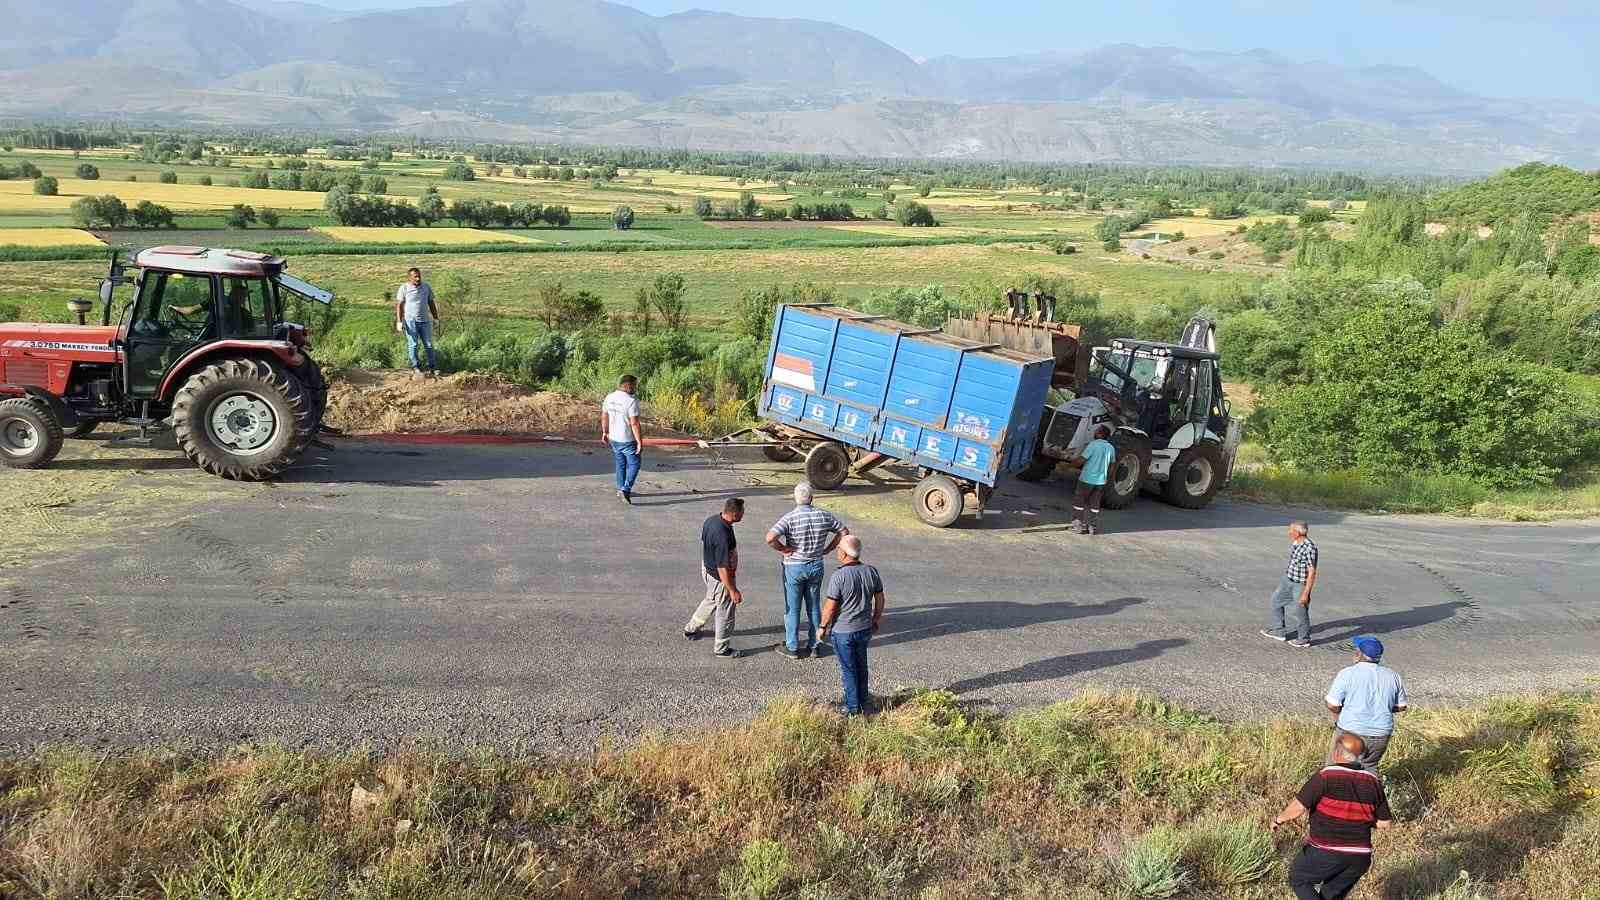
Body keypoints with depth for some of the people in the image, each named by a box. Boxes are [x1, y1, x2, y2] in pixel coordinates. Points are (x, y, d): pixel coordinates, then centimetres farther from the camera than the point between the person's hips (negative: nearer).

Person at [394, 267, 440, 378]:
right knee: (412, 345, 0)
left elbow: (431, 303, 15)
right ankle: (416, 368, 7)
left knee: (429, 344, 3)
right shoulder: (404, 288, -3)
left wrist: (435, 318, 13)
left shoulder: (426, 286, 6)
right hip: (410, 321, -3)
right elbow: (399, 305, -3)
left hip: (424, 321, 3)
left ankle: (433, 367, 7)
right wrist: (399, 321, -10)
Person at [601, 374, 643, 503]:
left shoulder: (609, 397, 1)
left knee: (620, 464, 21)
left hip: (613, 438, 7)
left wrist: (605, 432, 23)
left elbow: (604, 416, 11)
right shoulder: (631, 401, -21)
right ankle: (625, 489, -6)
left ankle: (621, 489, 30)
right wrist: (640, 442, -18)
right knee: (634, 464, 6)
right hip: (628, 440, -7)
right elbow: (634, 423, -23)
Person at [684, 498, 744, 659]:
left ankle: (691, 629, 48)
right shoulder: (722, 535, -36)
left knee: (711, 601, 32)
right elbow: (722, 568, -31)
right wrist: (733, 590, -24)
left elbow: (704, 544, 9)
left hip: (708, 569, 9)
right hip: (720, 578, -9)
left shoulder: (711, 520, -8)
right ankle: (721, 649, 28)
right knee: (725, 612, 11)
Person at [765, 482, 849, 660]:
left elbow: (770, 538, -30)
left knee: (793, 609, 9)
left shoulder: (790, 518, -18)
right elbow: (844, 532, 4)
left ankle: (792, 647, 18)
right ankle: (814, 645, 24)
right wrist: (828, 549, 6)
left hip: (794, 567, -4)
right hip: (816, 566, 4)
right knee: (814, 607, 16)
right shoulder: (823, 515, -6)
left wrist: (783, 550, -14)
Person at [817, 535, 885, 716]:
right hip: (865, 628, 5)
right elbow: (879, 598, 5)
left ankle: (853, 706, 19)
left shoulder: (839, 576, -23)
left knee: (848, 669, 9)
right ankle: (863, 700, 35)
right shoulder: (871, 571, -5)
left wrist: (822, 627, -5)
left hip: (843, 631, -5)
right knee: (861, 665, 22)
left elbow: (830, 606, -19)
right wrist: (877, 618, 21)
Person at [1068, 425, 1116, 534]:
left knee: (1078, 501, 6)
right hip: (1101, 481, 6)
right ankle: (1093, 526, 16)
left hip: (1087, 479, -6)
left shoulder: (1093, 445, -16)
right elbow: (1112, 465, 14)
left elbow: (1081, 460, -17)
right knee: (1095, 504, 15)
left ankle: (1077, 526, 6)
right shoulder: (1111, 448, 4)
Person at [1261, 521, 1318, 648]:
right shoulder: (1294, 543, -1)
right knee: (1276, 600, 19)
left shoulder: (1310, 548, -27)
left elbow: (1312, 573, -24)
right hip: (1288, 580, 9)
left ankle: (1304, 639, 28)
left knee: (1300, 612, 7)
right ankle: (1279, 631, 33)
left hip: (1301, 585, -9)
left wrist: (1306, 593, -23)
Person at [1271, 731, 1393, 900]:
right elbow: (1385, 822, 7)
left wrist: (1279, 819, 1)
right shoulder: (1373, 782, 1)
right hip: (1360, 857, 5)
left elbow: (1297, 808, -17)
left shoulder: (1326, 776, -14)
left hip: (1326, 852, -5)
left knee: (1298, 879, 18)